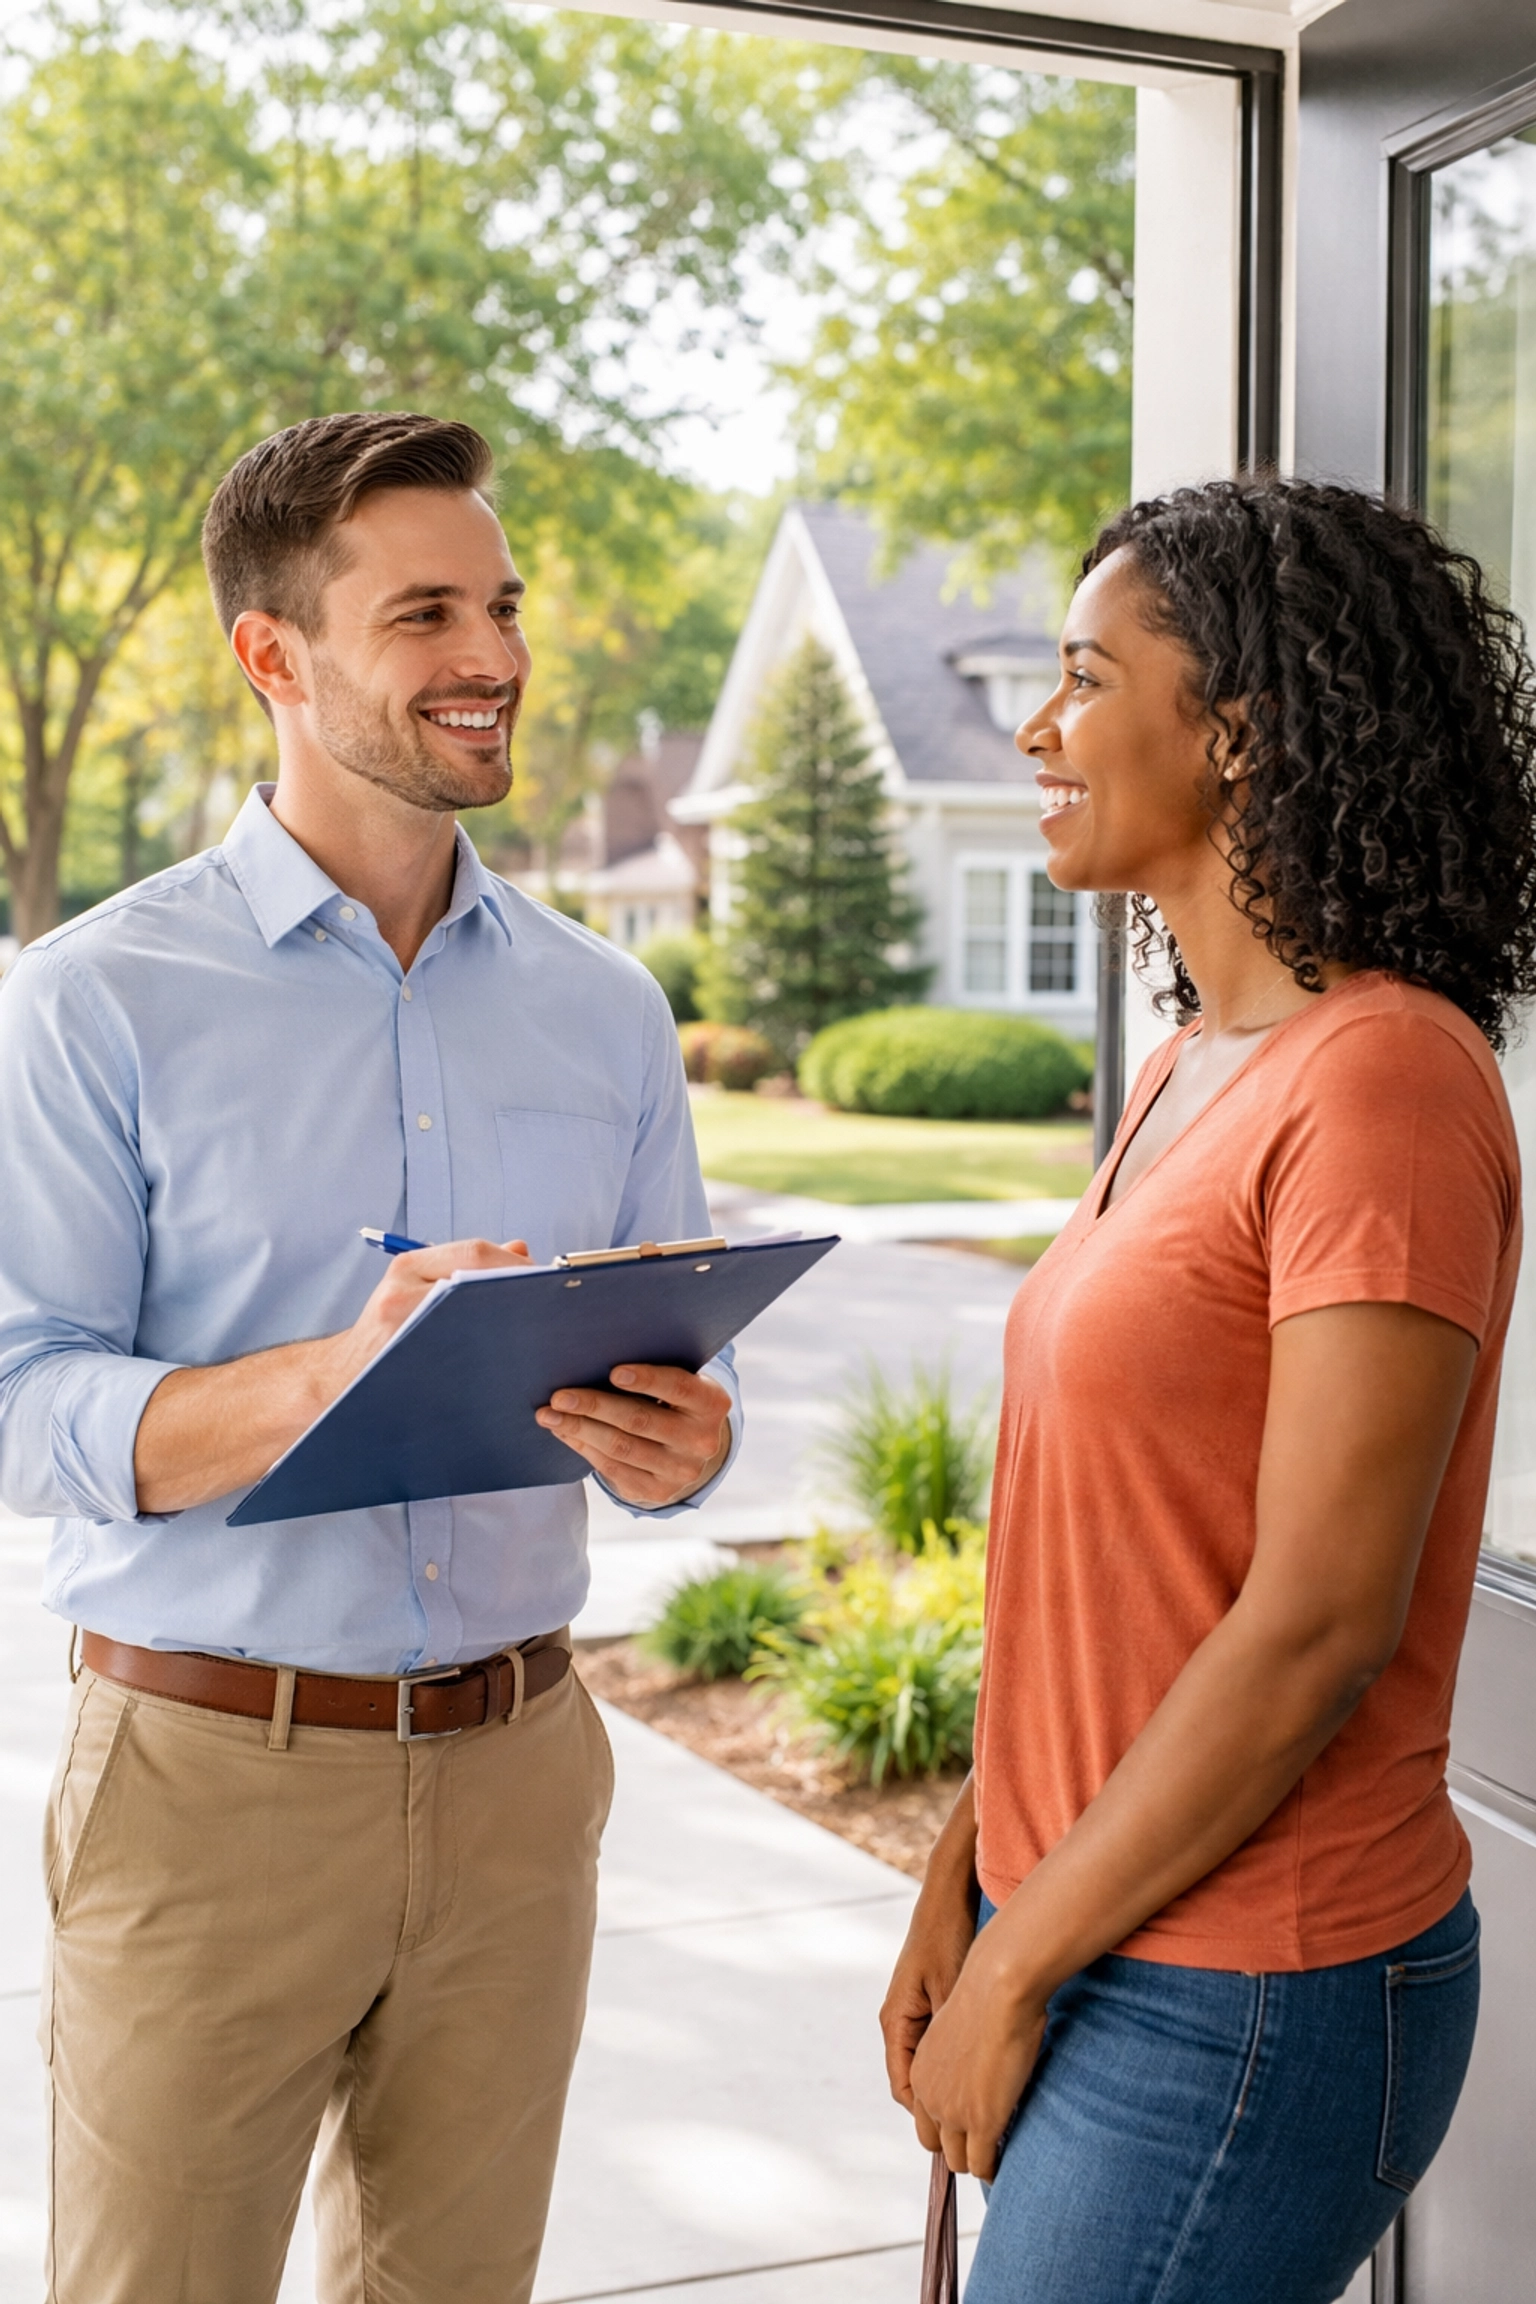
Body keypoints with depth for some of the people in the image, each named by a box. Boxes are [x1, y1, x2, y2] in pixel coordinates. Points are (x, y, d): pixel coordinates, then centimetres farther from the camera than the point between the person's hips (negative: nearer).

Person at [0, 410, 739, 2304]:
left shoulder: (605, 1011, 7)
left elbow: (677, 1371, 10)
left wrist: (682, 1443, -14)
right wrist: (333, 1377, -28)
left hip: (513, 1771, 4)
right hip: (213, 1772, -3)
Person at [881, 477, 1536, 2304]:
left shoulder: (1384, 1078, -19)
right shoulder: (1191, 1072, 9)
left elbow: (1318, 1625, -21)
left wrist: (1016, 1967, -13)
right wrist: (966, 1874, 7)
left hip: (1240, 2008, -8)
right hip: (1095, 1936, 8)